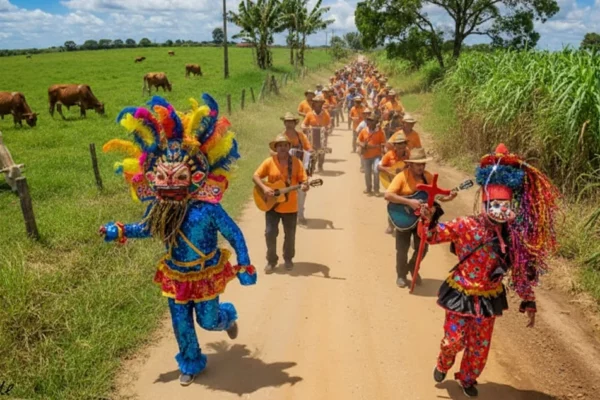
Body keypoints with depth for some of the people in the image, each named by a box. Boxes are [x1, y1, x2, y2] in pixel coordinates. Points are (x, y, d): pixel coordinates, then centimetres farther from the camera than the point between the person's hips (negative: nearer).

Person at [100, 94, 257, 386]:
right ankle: (191, 364, 40)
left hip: (205, 275, -4)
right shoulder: (158, 207, -13)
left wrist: (244, 266, -13)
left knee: (208, 320, 13)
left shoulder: (207, 208, -29)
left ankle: (228, 316, 51)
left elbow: (234, 235, -18)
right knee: (181, 324, 15)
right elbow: (147, 228, 10)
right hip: (176, 276, 4)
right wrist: (118, 231, 1)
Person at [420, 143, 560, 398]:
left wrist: (528, 300, 3)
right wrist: (429, 221, -38)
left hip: (488, 298, 3)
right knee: (453, 340, 6)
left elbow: (522, 269, 1)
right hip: (461, 294, -3)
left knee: (480, 346, 17)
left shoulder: (514, 235, -10)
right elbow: (435, 235, -15)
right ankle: (443, 366, 41)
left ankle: (468, 378, 45)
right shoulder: (466, 226, -19)